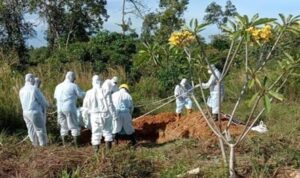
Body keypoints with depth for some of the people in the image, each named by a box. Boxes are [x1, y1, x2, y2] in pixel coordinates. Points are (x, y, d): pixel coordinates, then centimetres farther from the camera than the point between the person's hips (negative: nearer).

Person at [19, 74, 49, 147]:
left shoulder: (21, 90, 6)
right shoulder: (34, 89, -14)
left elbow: (23, 102, 14)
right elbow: (42, 100, -9)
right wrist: (46, 105, 12)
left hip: (26, 113, 7)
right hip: (35, 112, -7)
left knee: (32, 130, 12)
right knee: (40, 130, 2)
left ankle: (35, 145, 18)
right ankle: (43, 145, 6)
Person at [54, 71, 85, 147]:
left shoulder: (58, 86, 11)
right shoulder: (73, 86, -5)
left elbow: (55, 96, 21)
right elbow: (82, 95, 1)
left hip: (60, 109, 5)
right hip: (69, 108, -5)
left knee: (63, 126, 15)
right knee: (74, 126, 4)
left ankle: (64, 144, 15)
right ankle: (76, 144, 4)